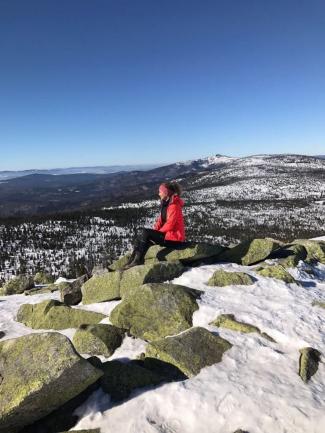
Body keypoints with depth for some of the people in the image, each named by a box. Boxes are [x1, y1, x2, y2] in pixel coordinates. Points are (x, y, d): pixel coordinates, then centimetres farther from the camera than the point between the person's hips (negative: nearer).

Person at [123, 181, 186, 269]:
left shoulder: (174, 205, -16)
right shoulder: (166, 204, 14)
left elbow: (170, 224, -21)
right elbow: (161, 220, 12)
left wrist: (157, 232, -11)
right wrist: (154, 231, -4)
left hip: (174, 237, -9)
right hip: (166, 234, 9)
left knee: (144, 232, -20)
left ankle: (138, 260, -13)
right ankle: (132, 260, -12)